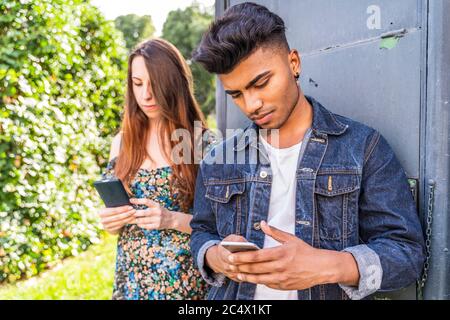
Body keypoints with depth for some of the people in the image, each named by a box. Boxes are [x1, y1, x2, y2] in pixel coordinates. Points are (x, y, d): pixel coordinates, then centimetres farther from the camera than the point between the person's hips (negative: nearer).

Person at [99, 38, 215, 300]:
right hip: (132, 279, 4)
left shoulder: (204, 144, -10)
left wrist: (174, 220, -21)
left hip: (185, 281, -3)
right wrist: (110, 221, -8)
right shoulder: (122, 143, 3)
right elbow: (115, 222, 12)